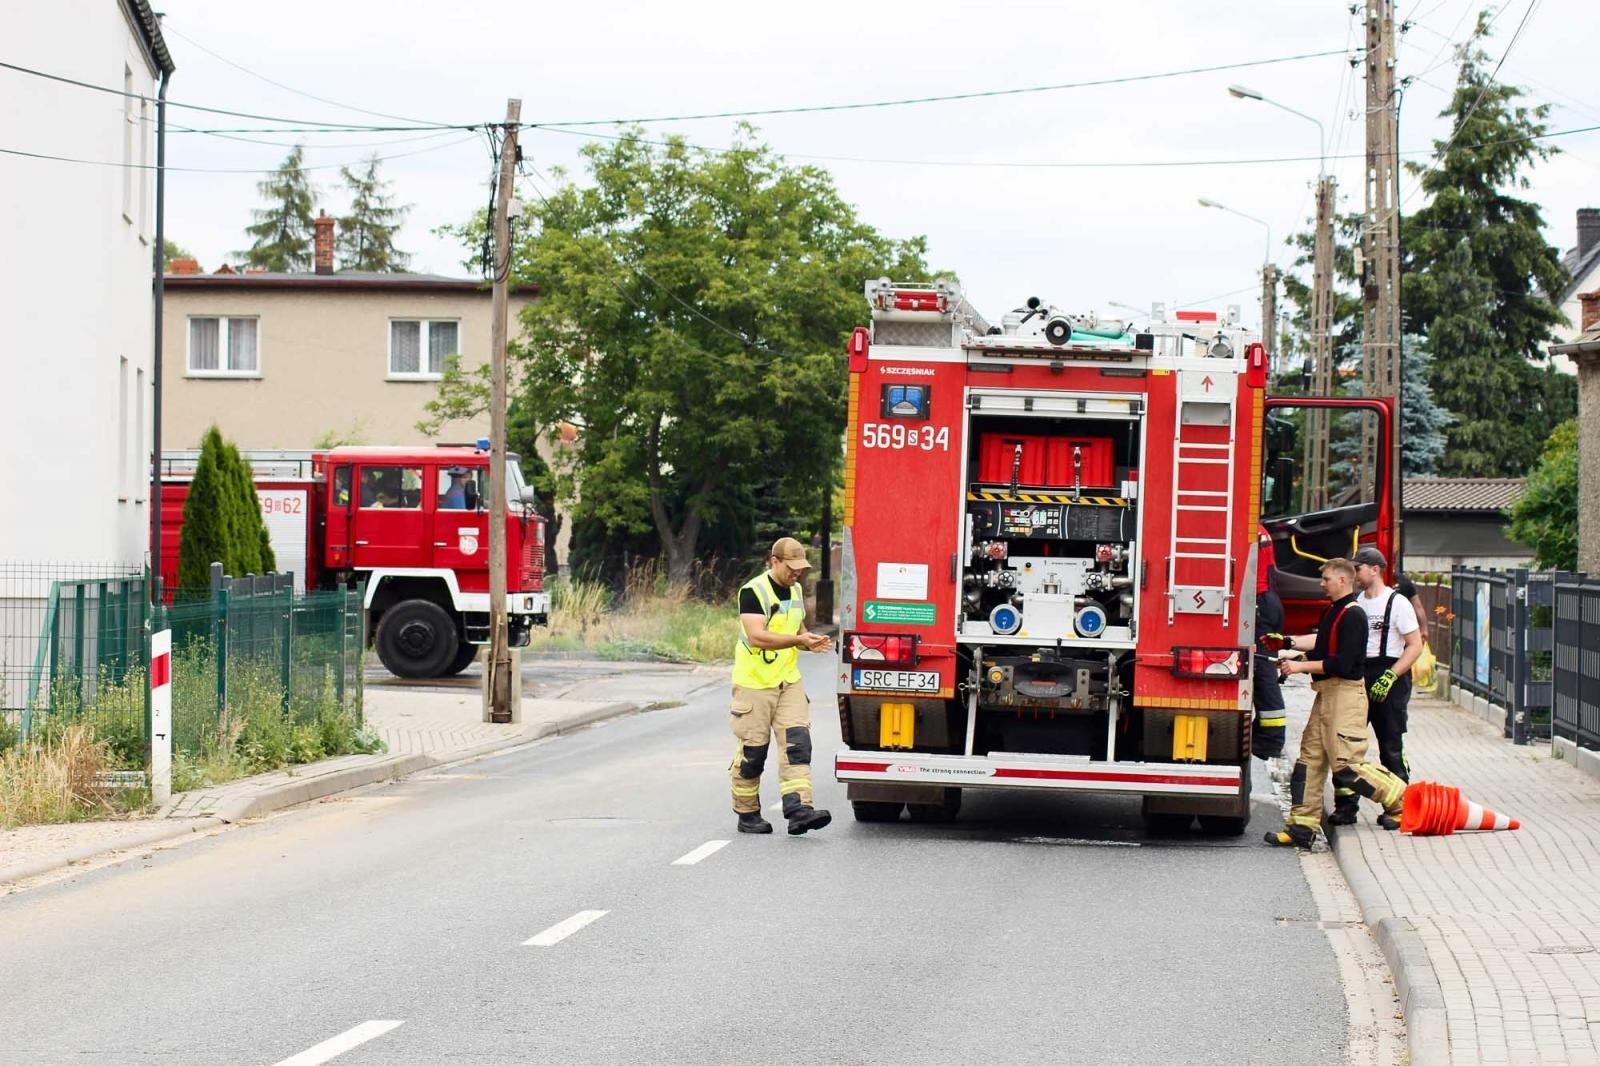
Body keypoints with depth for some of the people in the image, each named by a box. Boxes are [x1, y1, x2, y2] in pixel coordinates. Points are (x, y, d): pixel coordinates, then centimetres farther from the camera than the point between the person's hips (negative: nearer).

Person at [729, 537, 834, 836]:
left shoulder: (795, 590, 13)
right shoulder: (753, 591, -12)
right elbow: (756, 636, -23)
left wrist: (811, 641, 3)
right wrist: (798, 640, -30)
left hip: (788, 681, 6)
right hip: (755, 682, -6)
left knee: (797, 743, -10)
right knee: (752, 751, 2)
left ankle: (798, 810, -18)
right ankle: (748, 814, 15)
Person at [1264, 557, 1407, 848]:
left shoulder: (1353, 615, -16)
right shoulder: (1332, 612, 14)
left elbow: (1342, 663, -22)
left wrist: (1301, 666, -18)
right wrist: (1290, 642, 26)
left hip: (1346, 694, -10)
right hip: (1326, 694, 10)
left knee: (1346, 764, -10)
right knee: (1310, 758, 7)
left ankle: (1401, 800, 4)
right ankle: (1302, 826, 9)